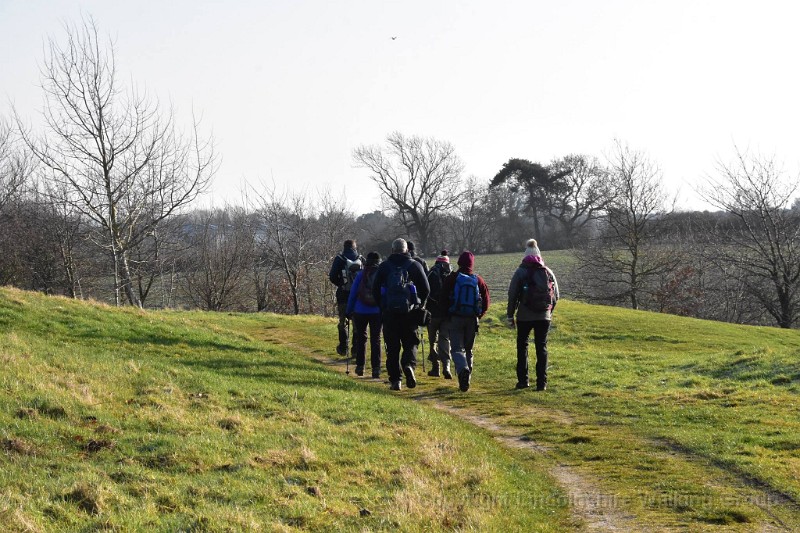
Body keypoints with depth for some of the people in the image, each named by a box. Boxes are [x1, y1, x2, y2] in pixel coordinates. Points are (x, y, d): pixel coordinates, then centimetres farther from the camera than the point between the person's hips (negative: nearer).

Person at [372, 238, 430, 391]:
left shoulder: (384, 266, 4)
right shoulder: (414, 265, 3)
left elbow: (375, 290, 4)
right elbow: (426, 289, 0)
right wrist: (418, 305, 14)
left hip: (389, 313, 0)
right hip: (409, 313, 0)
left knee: (392, 347, 5)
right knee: (410, 343, 11)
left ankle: (395, 379, 1)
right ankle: (409, 365, -16)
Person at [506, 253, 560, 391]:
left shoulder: (521, 272, 2)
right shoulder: (548, 272, 10)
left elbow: (512, 295, -2)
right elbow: (556, 296, 12)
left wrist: (510, 315, 5)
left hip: (525, 316, -2)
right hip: (544, 316, 2)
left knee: (522, 346, 12)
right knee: (542, 348, 7)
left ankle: (523, 380, 8)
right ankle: (542, 383, 2)